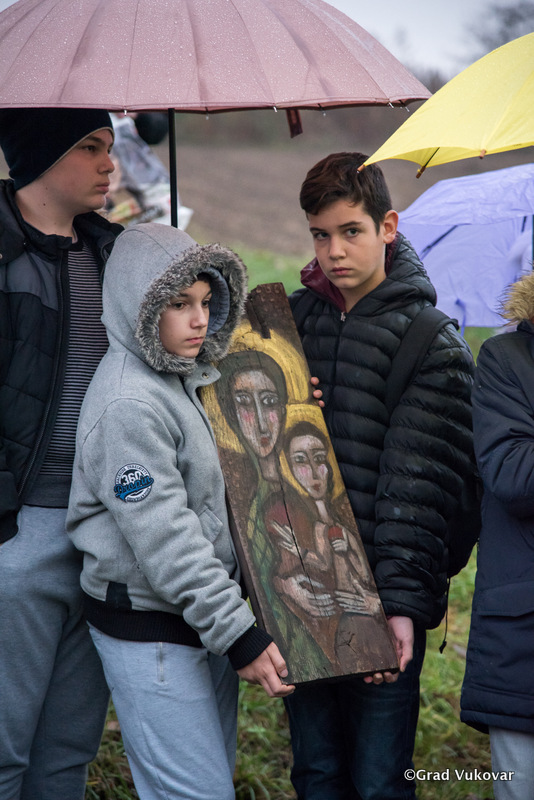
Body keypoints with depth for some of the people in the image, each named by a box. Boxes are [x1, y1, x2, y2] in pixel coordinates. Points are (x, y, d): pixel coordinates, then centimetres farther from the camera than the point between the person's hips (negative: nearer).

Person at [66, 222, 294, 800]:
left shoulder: (183, 378, 11)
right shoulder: (128, 403, -20)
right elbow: (164, 538, -23)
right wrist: (238, 633, -22)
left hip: (204, 615, 10)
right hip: (149, 630, -10)